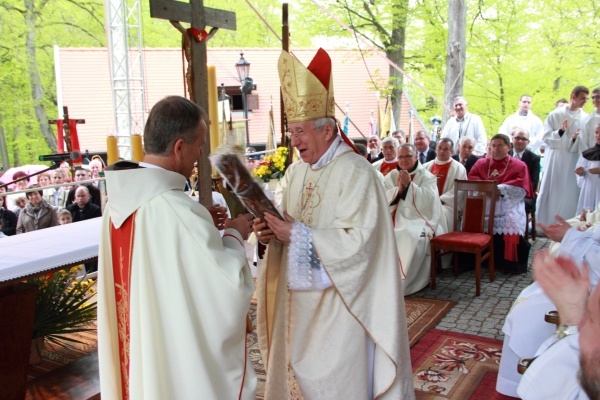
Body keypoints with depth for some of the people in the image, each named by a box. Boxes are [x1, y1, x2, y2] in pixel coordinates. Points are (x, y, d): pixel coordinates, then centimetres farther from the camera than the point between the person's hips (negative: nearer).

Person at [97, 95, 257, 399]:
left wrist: (208, 227, 7)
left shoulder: (120, 200, -4)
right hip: (186, 359, -7)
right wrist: (234, 235, -6)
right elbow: (230, 284, -22)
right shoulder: (178, 210, -28)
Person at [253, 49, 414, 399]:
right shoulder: (295, 172, 9)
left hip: (337, 303, -7)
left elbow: (358, 241, -23)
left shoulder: (355, 172, -15)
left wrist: (296, 234, -24)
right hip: (297, 298, 7)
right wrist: (273, 234, -7)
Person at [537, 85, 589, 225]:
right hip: (555, 159, -1)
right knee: (551, 192, 3)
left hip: (574, 160, 1)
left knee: (570, 192, 1)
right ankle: (545, 223, 13)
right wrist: (560, 132, -18)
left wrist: (576, 138, -16)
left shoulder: (585, 118, 4)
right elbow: (546, 137, -2)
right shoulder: (555, 114, 2)